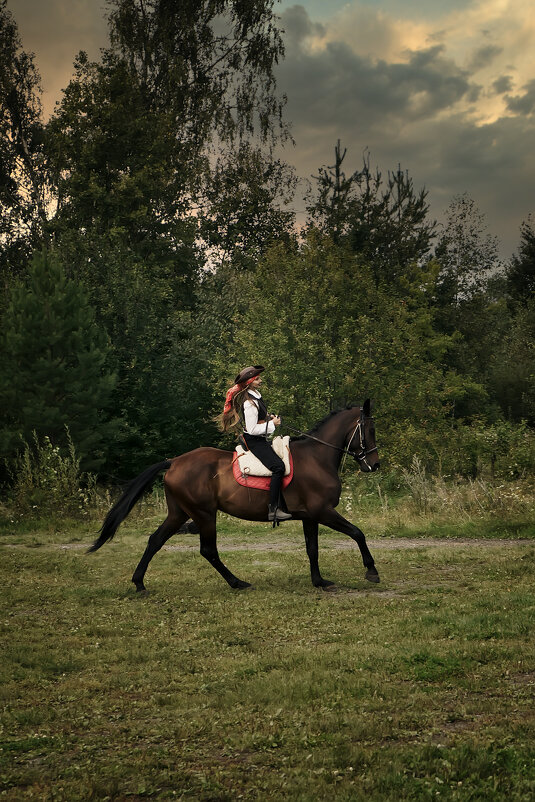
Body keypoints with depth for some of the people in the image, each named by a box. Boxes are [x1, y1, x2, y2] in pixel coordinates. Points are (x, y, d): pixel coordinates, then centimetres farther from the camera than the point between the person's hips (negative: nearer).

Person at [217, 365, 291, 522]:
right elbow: (252, 429, -22)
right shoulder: (249, 403, -22)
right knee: (278, 467, -25)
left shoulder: (256, 395, 9)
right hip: (254, 441, -11)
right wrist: (272, 424, -16)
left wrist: (270, 417, 10)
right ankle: (273, 509, -27)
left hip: (260, 440, 11)